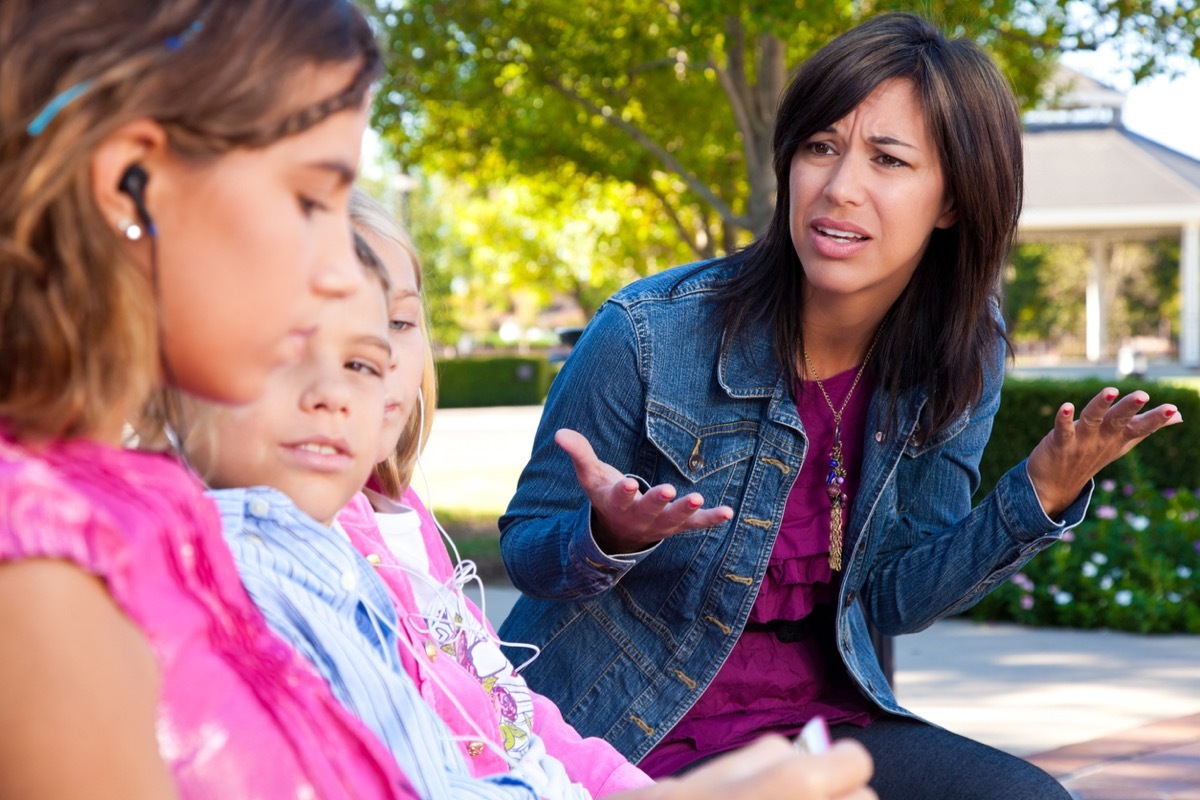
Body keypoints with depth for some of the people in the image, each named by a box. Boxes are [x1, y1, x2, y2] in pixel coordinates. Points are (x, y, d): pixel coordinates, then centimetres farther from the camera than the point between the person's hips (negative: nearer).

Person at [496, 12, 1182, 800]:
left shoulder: (960, 360, -5)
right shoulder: (646, 336, -19)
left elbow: (896, 598, 2)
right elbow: (526, 550, -7)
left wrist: (1042, 493, -11)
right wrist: (610, 536, -30)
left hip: (813, 715, 5)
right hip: (631, 735, -4)